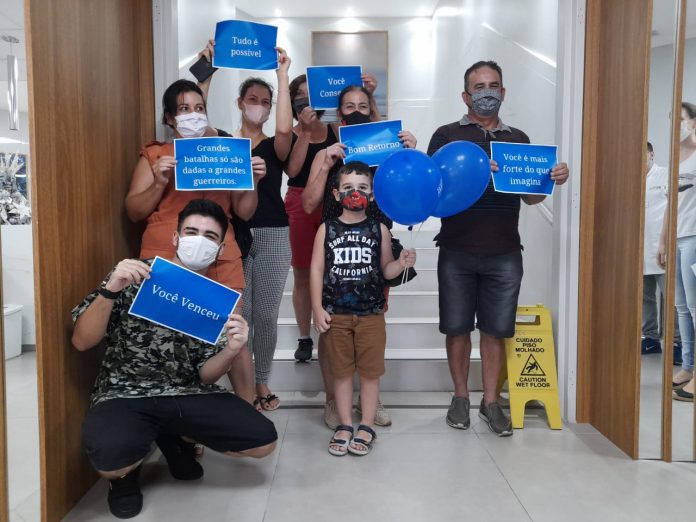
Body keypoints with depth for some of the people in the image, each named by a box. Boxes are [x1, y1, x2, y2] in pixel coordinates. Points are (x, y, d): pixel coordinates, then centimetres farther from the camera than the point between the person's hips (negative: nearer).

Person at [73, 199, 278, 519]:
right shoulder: (133, 277, -5)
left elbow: (204, 376, 2)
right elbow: (81, 341, -9)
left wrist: (231, 351, -20)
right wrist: (111, 289, -25)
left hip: (187, 394, 4)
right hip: (124, 393, -3)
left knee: (264, 441, -11)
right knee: (111, 458, -36)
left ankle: (174, 437, 16)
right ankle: (126, 468, 6)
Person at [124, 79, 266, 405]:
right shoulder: (154, 155, 9)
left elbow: (243, 212, 14)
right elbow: (133, 212, 5)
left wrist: (253, 182, -3)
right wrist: (159, 183, -10)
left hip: (220, 259, 2)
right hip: (165, 259, -1)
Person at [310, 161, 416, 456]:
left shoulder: (379, 230, 1)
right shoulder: (327, 229, 1)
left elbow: (385, 269, 6)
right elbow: (316, 270, 0)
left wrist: (401, 264, -16)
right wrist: (317, 308, -5)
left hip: (371, 314, 0)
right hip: (335, 314, 0)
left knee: (370, 372, 6)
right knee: (341, 372, 10)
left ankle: (366, 427, 20)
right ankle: (345, 426, 23)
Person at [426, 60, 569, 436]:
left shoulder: (518, 139, 14)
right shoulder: (447, 135, 4)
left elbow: (530, 197, 14)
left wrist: (552, 181, -7)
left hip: (504, 253, 2)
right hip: (457, 251, -2)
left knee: (496, 329, 7)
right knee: (457, 327, 6)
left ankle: (490, 401, 21)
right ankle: (460, 396, 24)